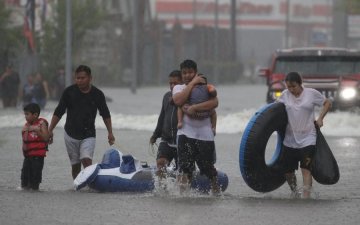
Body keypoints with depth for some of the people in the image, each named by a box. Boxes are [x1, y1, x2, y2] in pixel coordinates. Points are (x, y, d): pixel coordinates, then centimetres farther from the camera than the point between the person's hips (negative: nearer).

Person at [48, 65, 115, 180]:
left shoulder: (97, 94, -4)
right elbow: (58, 112, 1)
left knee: (87, 160, -21)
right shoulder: (69, 91, -4)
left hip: (88, 135, -2)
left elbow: (105, 114, 9)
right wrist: (50, 130, -4)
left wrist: (110, 133, 5)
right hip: (71, 135, 2)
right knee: (75, 166, 6)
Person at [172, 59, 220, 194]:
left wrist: (194, 107, -18)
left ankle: (216, 191, 25)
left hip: (204, 134, 0)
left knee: (208, 167, 7)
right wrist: (192, 83, -6)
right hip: (186, 133, 0)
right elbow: (178, 101, -10)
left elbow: (214, 103, -9)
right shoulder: (178, 88, 13)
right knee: (185, 168, -12)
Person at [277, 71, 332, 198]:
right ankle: (294, 193, 30)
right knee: (288, 170, 7)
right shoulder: (285, 95, 3)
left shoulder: (312, 93, -4)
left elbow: (327, 103, 7)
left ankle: (306, 198, -17)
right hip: (290, 139, 4)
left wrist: (320, 119, -3)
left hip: (307, 139, -4)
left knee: (306, 169, -13)